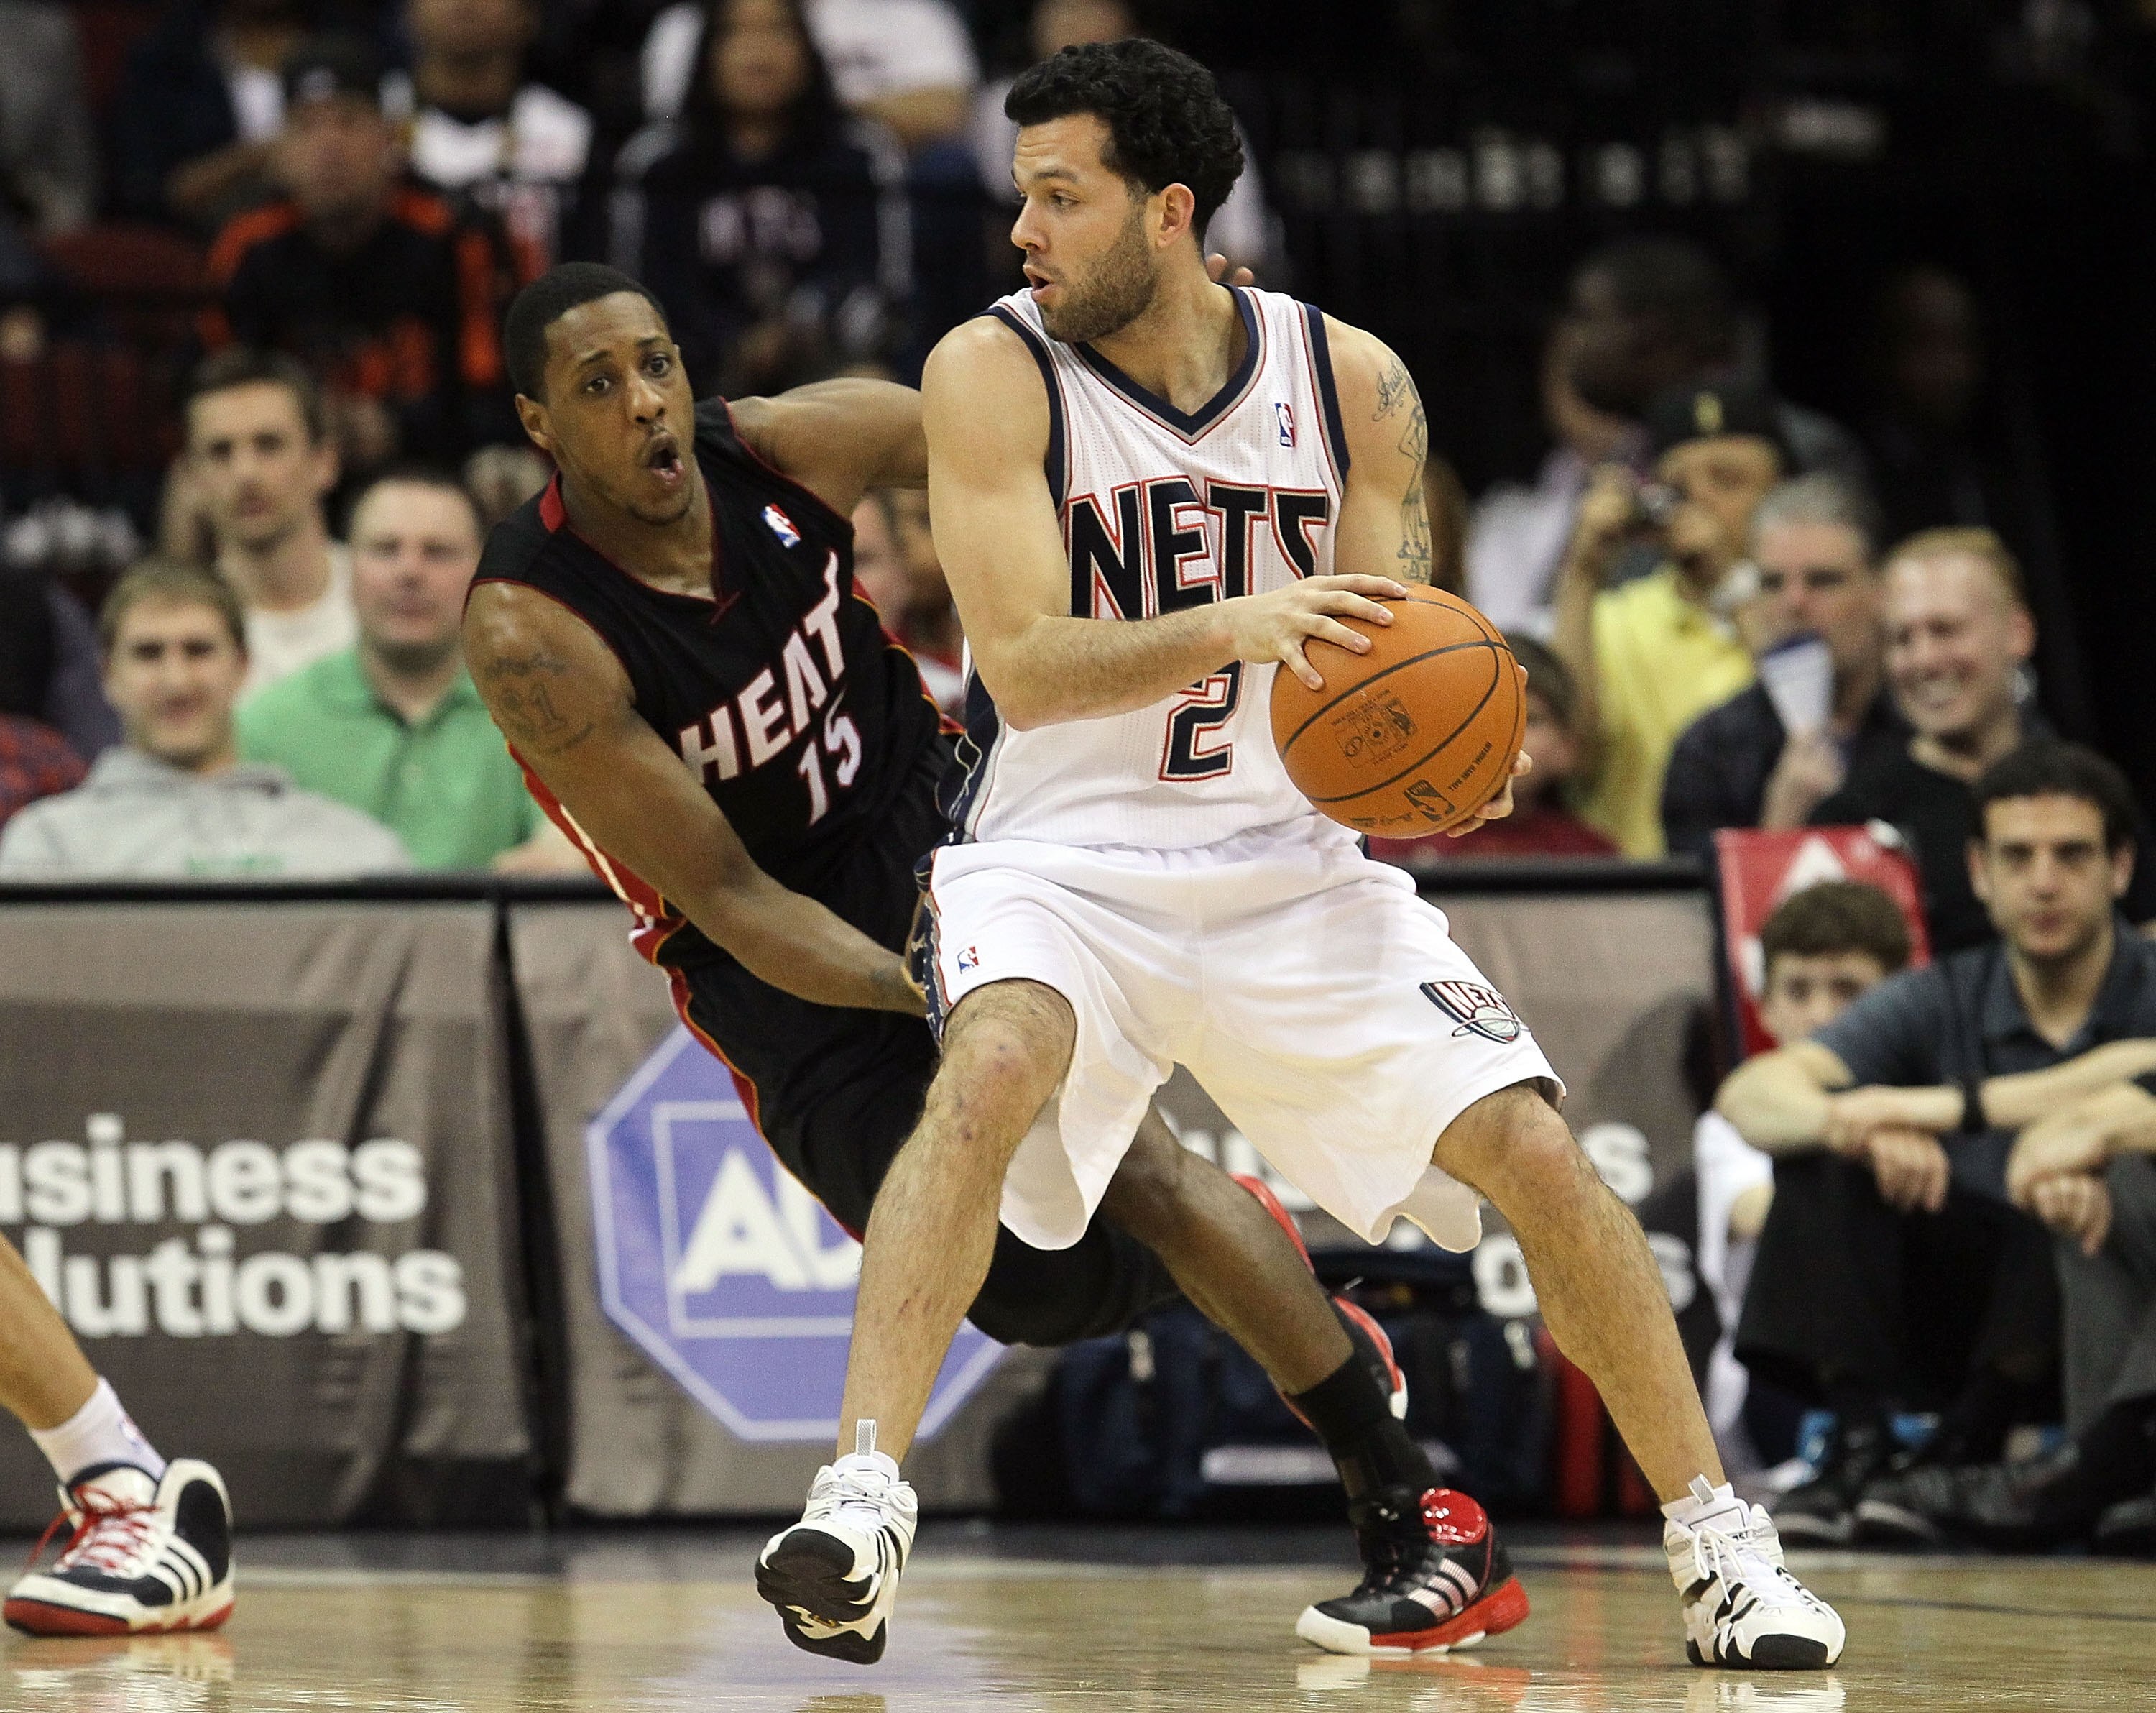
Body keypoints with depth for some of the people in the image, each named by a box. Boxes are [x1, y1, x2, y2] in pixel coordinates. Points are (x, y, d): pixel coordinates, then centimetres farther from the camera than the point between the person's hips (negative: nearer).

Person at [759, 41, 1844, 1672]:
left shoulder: (1352, 381, -1)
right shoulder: (992, 373, -10)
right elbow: (1026, 668, -18)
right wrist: (1235, 628, -34)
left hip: (1290, 864, 3)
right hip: (1063, 854, -3)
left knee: (1541, 1154, -8)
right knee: (993, 1067, -34)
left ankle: (1718, 1544, 7)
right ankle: (861, 1501, -39)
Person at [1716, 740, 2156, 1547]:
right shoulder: (1942, 1002, 3)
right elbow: (1750, 1097, -12)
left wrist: (1956, 1107, -36)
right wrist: (1859, 1126, -34)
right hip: (1970, 1312, 3)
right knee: (1824, 1140, -14)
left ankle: (1963, 1452, -25)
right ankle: (1858, 1447, -23)